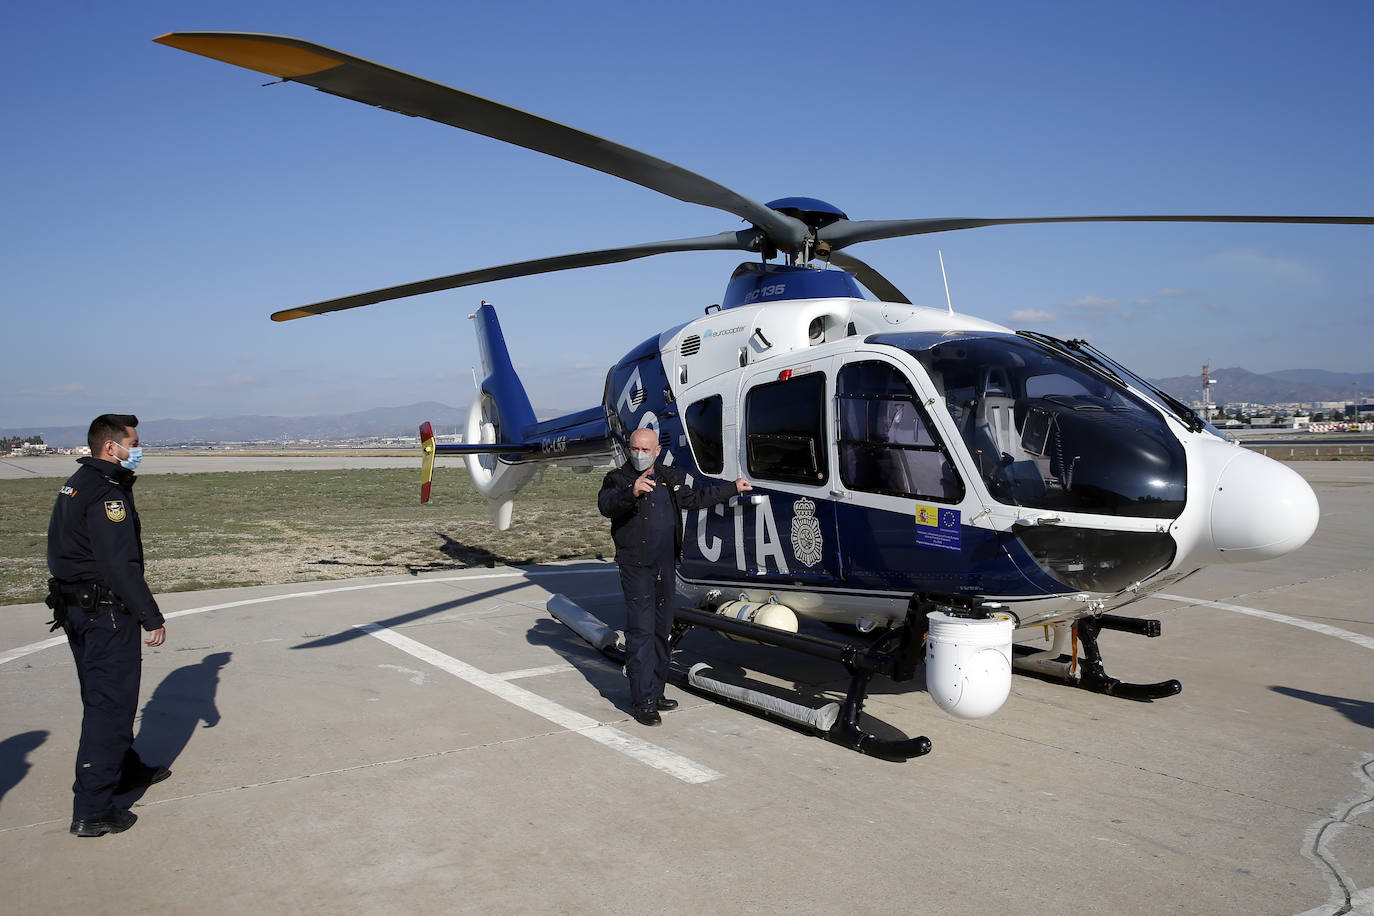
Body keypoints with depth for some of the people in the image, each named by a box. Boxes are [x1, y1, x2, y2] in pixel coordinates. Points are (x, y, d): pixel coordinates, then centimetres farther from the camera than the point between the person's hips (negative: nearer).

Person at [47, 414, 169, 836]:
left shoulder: (74, 486, 12)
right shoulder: (106, 494, -20)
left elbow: (59, 549, 20)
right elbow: (121, 566, -24)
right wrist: (152, 618, -19)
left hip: (74, 609, 10)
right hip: (107, 613, -10)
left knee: (104, 698, 22)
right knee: (110, 706, -4)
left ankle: (126, 770, 39)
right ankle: (92, 811, 0)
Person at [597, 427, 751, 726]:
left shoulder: (670, 477, 12)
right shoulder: (619, 478, -7)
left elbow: (694, 498, 27)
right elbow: (605, 505, -27)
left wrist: (733, 488, 33)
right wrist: (632, 492, -47)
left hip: (666, 566, 6)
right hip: (636, 566, -6)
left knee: (662, 630, 12)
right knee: (641, 630, -8)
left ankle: (655, 692, 23)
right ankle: (641, 701, -4)